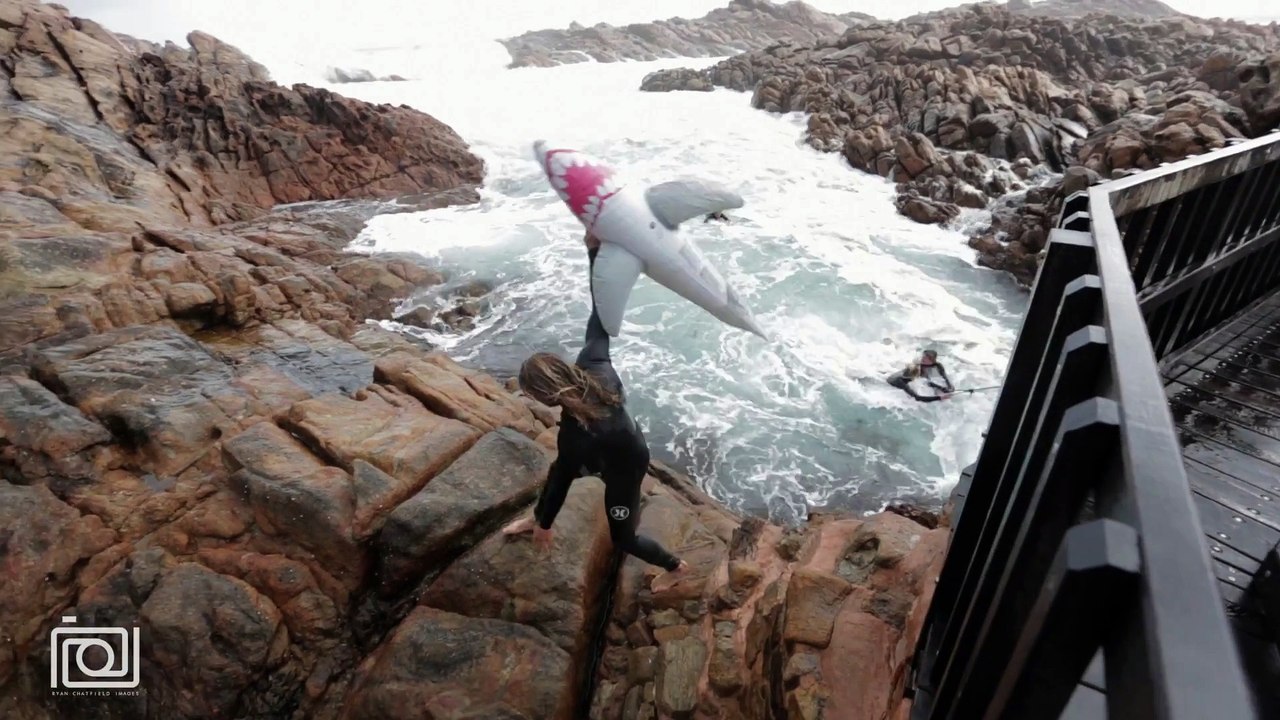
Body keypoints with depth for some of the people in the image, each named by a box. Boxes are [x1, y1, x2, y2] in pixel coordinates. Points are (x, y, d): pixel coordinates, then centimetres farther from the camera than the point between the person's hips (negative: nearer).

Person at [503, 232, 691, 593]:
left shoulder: (575, 434, -44)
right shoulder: (593, 366, -31)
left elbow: (563, 479, -28)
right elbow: (601, 313, -22)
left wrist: (546, 526, -9)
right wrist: (595, 250, -18)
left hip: (624, 470, -7)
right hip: (626, 447, 8)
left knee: (623, 536, 19)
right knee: (557, 470, 30)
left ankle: (675, 566, 47)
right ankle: (533, 518, 60)